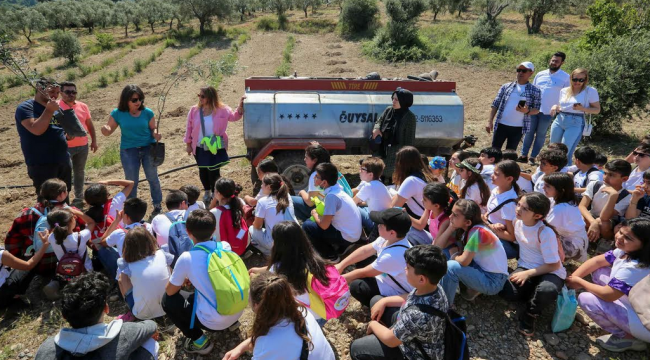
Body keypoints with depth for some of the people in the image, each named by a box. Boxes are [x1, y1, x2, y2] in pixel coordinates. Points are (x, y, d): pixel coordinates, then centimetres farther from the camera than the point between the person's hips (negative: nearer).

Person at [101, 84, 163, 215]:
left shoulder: (147, 112, -6)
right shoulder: (118, 113, -5)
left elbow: (153, 129, 2)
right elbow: (108, 131, 0)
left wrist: (156, 134, -21)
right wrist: (105, 129, -24)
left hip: (148, 149, 0)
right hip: (128, 151, 0)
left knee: (153, 178, 9)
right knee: (131, 181, 8)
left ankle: (157, 206, 24)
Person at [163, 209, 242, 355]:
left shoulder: (187, 258, -16)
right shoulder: (225, 247, -2)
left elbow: (170, 291, 0)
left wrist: (184, 278, 20)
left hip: (215, 322, -6)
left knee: (168, 300, 10)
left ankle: (199, 341, 8)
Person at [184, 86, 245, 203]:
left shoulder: (222, 110, -11)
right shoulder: (194, 110, -6)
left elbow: (234, 117, 4)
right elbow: (189, 127, 3)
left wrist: (240, 106, -12)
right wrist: (188, 144, 5)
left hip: (216, 148, -2)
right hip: (199, 147, 2)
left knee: (214, 171, 1)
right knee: (203, 170, 15)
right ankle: (207, 191, 38)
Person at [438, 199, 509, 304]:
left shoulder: (478, 232, -24)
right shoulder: (462, 229, 1)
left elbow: (464, 261, -25)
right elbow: (437, 246, -3)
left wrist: (455, 258, -4)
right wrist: (451, 227, -11)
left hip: (494, 281, -9)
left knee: (450, 267, -22)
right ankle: (473, 289, 11)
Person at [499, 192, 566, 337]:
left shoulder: (546, 232, -24)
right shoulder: (518, 222, -6)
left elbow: (554, 265, -19)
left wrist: (528, 273, -23)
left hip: (550, 271, -4)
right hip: (526, 267, 5)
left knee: (547, 291, -40)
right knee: (508, 292, -26)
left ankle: (530, 313, -7)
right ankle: (536, 300, 7)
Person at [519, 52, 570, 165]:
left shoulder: (565, 77, -1)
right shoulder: (540, 74, 9)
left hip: (548, 112, -3)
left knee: (541, 135, 6)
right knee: (529, 132, 5)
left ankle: (533, 157, 12)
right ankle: (523, 155, 12)